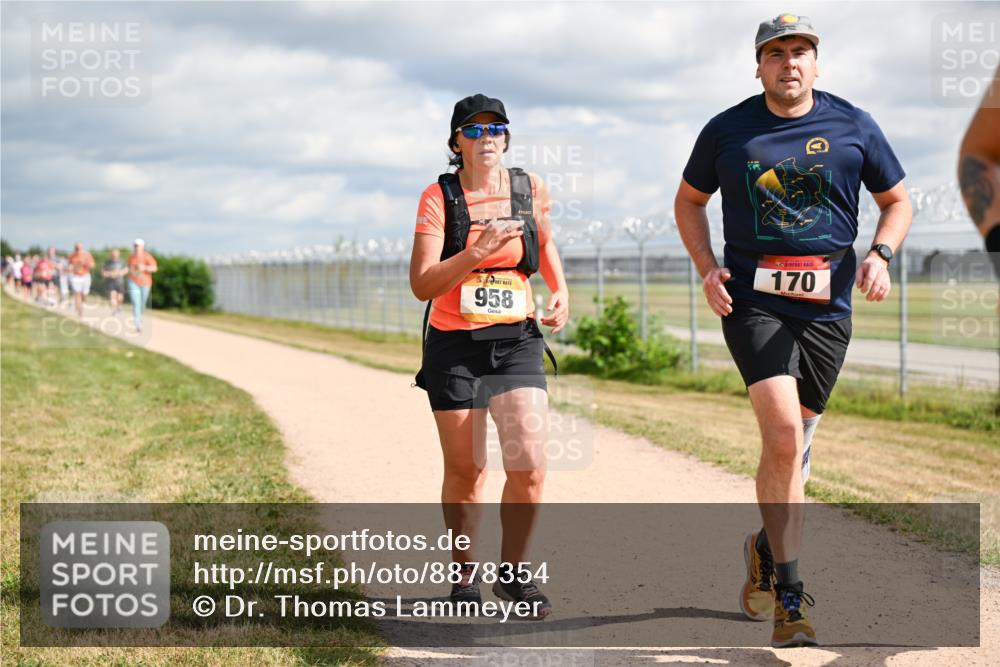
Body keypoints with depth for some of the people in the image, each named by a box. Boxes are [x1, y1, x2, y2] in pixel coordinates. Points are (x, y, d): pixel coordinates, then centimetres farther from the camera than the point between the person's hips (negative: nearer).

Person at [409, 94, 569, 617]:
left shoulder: (529, 189, 2)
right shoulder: (438, 197, -7)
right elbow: (422, 285, -15)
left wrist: (560, 291, 6)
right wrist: (476, 253, -28)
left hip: (517, 342, 2)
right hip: (454, 344, -2)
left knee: (529, 465, -11)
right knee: (465, 470, 6)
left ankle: (512, 572, 9)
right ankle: (464, 572, 28)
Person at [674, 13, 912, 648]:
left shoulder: (854, 126, 6)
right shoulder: (727, 131, 4)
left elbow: (897, 199, 15)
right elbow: (689, 200, 17)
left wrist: (881, 254, -4)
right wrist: (708, 268, 2)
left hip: (827, 303, 2)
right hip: (753, 297, -2)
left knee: (792, 442, 10)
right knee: (783, 433, -18)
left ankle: (765, 547, 39)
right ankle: (789, 595, -12)